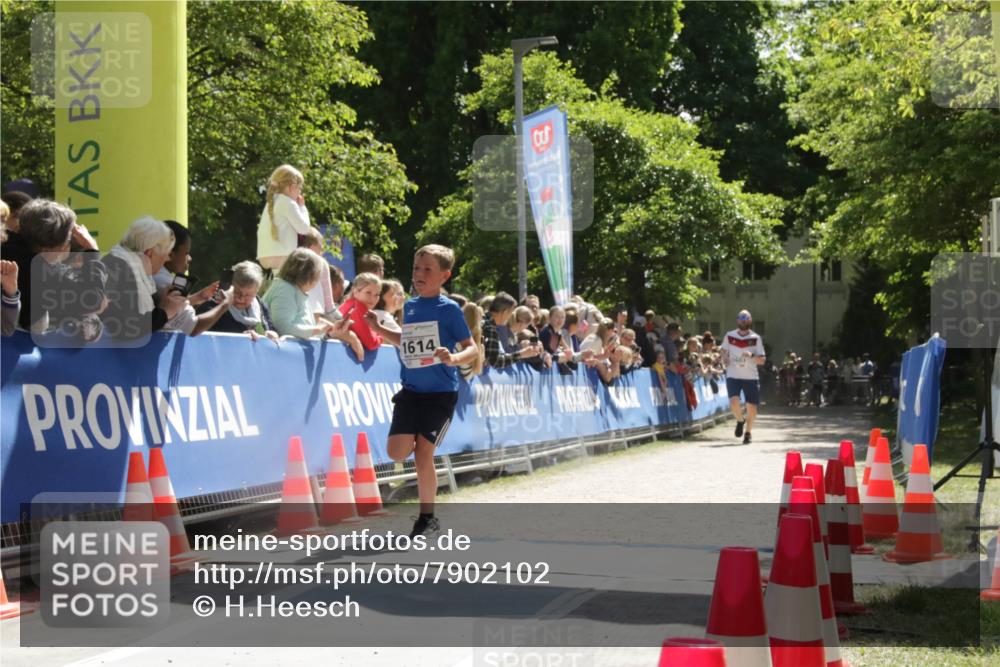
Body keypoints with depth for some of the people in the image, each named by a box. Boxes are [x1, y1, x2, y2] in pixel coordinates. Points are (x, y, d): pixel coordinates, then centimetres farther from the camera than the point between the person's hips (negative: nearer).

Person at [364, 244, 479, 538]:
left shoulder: (449, 309, -8)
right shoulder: (409, 307, 8)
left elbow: (472, 348, -9)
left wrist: (454, 358, -29)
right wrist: (379, 329, 12)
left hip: (440, 392, -5)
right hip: (411, 390, 5)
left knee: (423, 453, -8)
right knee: (397, 452, -8)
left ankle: (428, 516, 8)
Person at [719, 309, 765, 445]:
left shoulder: (756, 338, -1)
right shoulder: (729, 336, 3)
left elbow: (762, 360, -2)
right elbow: (723, 350, 20)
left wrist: (752, 355, -22)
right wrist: (724, 358, -2)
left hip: (750, 377, 0)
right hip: (733, 376, 0)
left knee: (752, 407, 3)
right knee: (734, 402, -20)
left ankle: (748, 432, 25)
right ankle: (740, 420, 13)